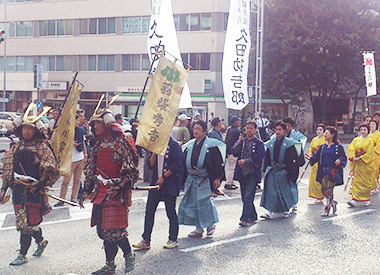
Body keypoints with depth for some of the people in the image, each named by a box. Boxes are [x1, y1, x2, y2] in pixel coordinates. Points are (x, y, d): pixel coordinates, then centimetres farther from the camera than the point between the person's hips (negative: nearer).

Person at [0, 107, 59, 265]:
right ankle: (41, 241, 34)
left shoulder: (42, 147, -4)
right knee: (22, 221, 10)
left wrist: (40, 183, -13)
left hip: (33, 189, -5)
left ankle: (22, 255, 3)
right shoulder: (16, 147, 13)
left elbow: (53, 170, -6)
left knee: (27, 223, -6)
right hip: (18, 189, 6)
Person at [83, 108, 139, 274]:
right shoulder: (98, 145, 13)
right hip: (101, 192, 8)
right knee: (103, 229, 10)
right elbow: (90, 169, 20)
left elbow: (131, 171, -13)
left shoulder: (120, 143, -10)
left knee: (114, 229, -8)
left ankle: (129, 255, 17)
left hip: (116, 193, -8)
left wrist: (119, 188, -19)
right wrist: (87, 190, 17)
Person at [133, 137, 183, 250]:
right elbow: (150, 164, 10)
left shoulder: (174, 146, -8)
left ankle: (173, 240, 17)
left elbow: (177, 166, -13)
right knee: (149, 211, 3)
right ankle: (146, 240, 9)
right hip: (155, 183, 6)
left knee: (171, 213, 2)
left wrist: (163, 177, -13)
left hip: (170, 185, -6)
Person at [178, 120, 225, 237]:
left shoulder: (211, 145, -7)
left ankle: (210, 224, 18)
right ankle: (198, 228, 17)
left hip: (204, 179, -6)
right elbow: (184, 163, 14)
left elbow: (217, 162, -8)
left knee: (204, 201, -4)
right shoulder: (189, 145, 9)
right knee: (192, 203, 6)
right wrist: (183, 179, 11)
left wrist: (217, 178, -13)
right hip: (191, 179, 6)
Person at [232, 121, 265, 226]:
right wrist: (239, 142, -11)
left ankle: (244, 219, -12)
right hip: (242, 173, 5)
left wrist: (246, 161, -18)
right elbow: (235, 153, 0)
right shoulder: (241, 141, 13)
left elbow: (257, 157, -9)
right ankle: (252, 216, 27)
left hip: (253, 173, -5)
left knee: (248, 197, -13)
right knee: (244, 197, 12)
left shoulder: (259, 143, 0)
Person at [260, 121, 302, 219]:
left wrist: (288, 170, -13)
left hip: (283, 172, -3)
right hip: (272, 171, 3)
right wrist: (266, 168, 4)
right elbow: (267, 157, 13)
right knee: (270, 190, -4)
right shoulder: (270, 143, 8)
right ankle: (269, 211, -4)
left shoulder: (289, 143, -5)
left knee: (285, 190, 7)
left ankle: (286, 210, 23)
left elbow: (292, 159, -8)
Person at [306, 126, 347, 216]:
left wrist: (339, 160, -23)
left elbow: (344, 158, -3)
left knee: (328, 189, -15)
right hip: (323, 171, 5)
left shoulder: (338, 147, -1)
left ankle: (327, 207, -4)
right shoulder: (322, 146, 14)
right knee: (324, 190, 5)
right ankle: (333, 203, 29)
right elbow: (317, 156, 9)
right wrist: (311, 157, -10)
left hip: (333, 171, -5)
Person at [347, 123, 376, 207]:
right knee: (356, 181, -3)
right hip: (356, 164, 3)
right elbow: (351, 148, -1)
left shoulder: (370, 141, -2)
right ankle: (354, 200, -6)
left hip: (366, 163, -3)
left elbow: (369, 153, -10)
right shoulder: (356, 140, 9)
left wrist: (359, 158, -16)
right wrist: (353, 157, -17)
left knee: (366, 181, 5)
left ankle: (367, 200, 19)